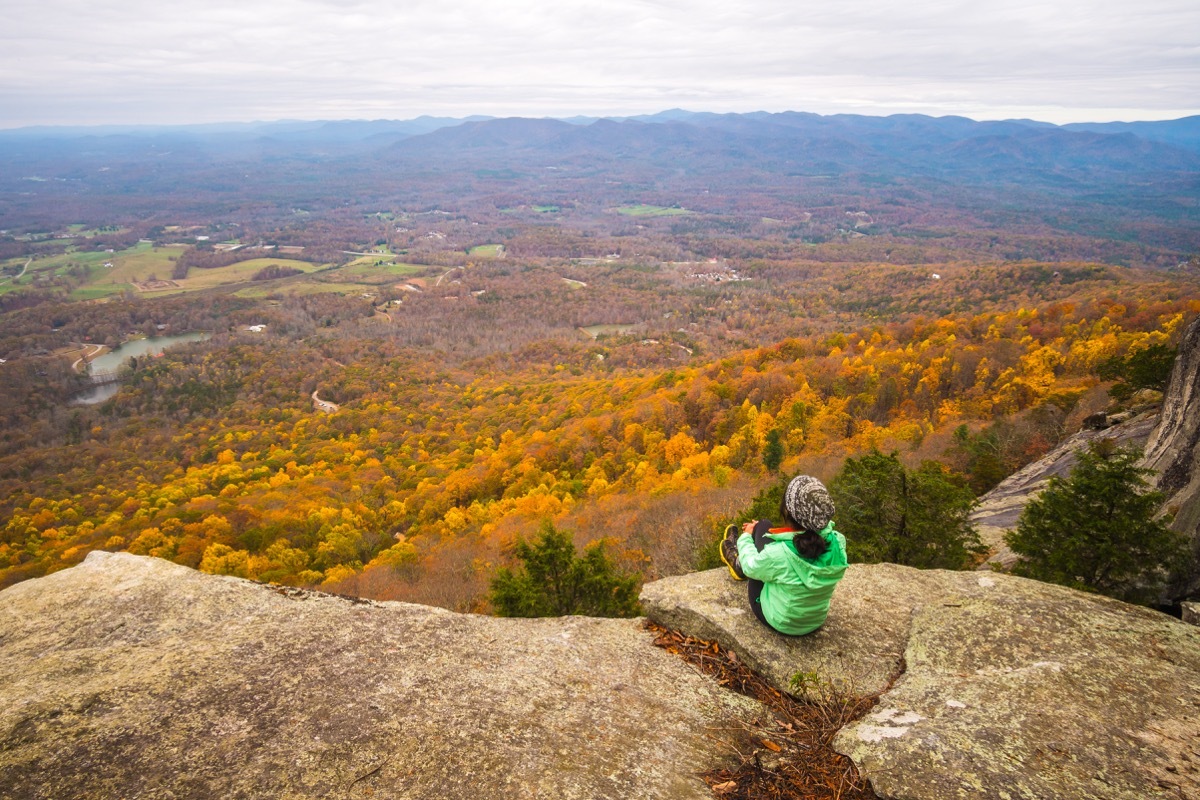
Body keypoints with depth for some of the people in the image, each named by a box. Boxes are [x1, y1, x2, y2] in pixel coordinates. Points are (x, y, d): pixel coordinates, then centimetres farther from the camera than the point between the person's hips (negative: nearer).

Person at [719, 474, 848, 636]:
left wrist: (746, 537, 8)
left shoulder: (779, 553, -36)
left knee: (763, 525, 3)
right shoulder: (838, 543, -22)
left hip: (778, 623, -4)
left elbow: (751, 567, -13)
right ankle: (742, 567, 41)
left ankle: (739, 563, 33)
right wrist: (757, 532, 11)